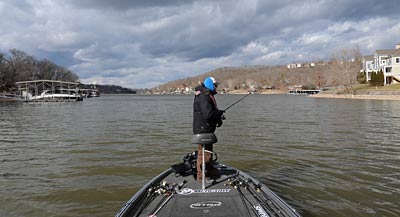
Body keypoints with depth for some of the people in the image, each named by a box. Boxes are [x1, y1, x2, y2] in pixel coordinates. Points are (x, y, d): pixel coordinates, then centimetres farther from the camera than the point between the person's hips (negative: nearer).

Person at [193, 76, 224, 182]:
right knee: (204, 153, -4)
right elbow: (208, 114, -31)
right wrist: (220, 113, -14)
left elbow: (212, 112, 21)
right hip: (203, 129, -11)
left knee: (208, 150, 24)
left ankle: (209, 170, 40)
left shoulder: (208, 96, 14)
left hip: (207, 129, 11)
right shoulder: (204, 97, -22)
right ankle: (201, 176, 6)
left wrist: (218, 119, 4)